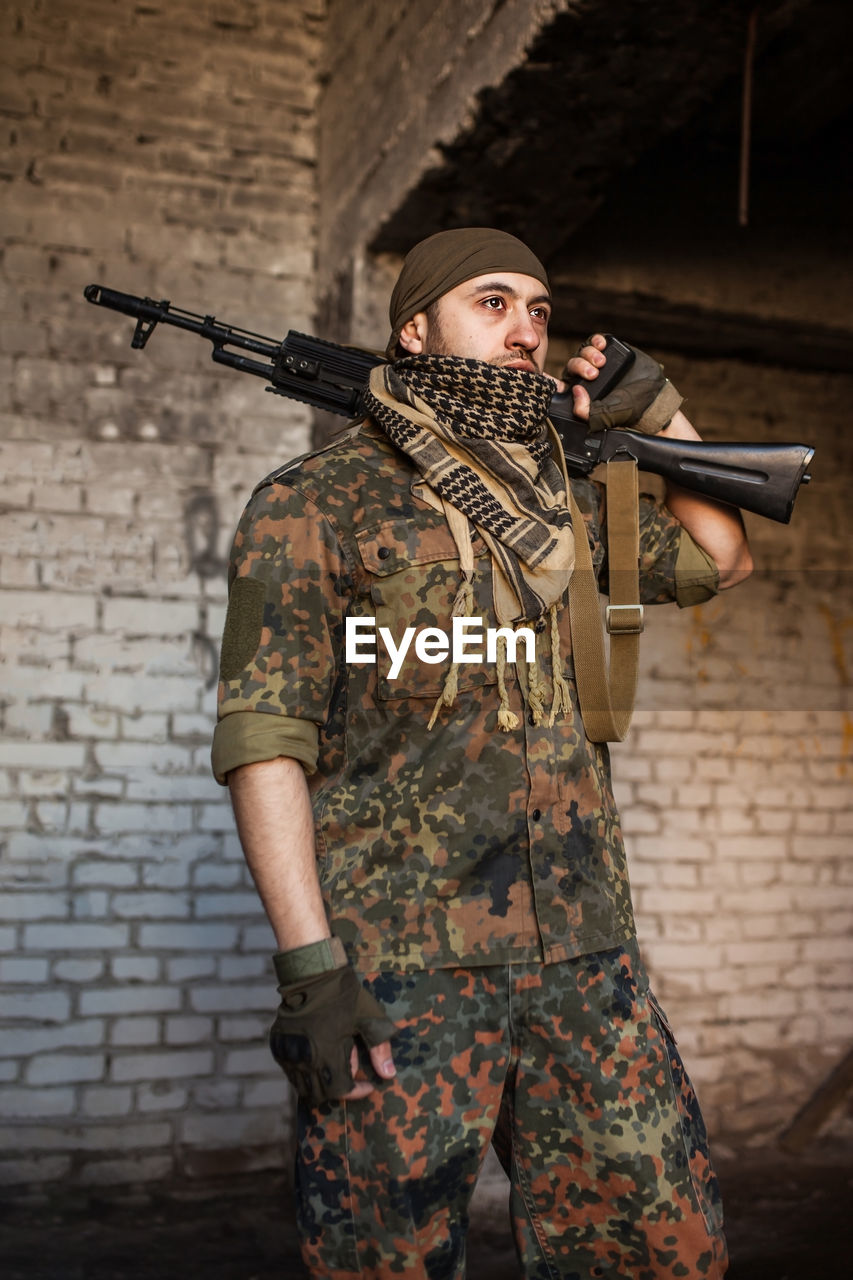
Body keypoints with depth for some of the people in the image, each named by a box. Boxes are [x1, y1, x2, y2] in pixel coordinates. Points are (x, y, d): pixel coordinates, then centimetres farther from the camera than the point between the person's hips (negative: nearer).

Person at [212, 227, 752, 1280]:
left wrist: (656, 406, 15)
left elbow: (718, 558, 28)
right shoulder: (312, 504, -2)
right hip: (400, 967, -5)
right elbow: (262, 738, -9)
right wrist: (309, 967, -16)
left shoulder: (557, 495, 15)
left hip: (584, 956, 6)